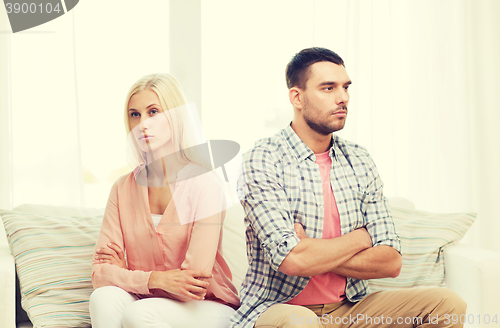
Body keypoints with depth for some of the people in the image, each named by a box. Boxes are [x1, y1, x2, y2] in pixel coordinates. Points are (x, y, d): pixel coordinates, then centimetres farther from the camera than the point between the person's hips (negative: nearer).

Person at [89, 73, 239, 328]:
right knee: (104, 296, -27)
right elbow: (100, 273, -2)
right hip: (146, 302, 4)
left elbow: (196, 282, -17)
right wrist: (155, 279, -19)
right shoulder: (123, 189, 3)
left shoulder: (204, 184, -12)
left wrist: (129, 275, -3)